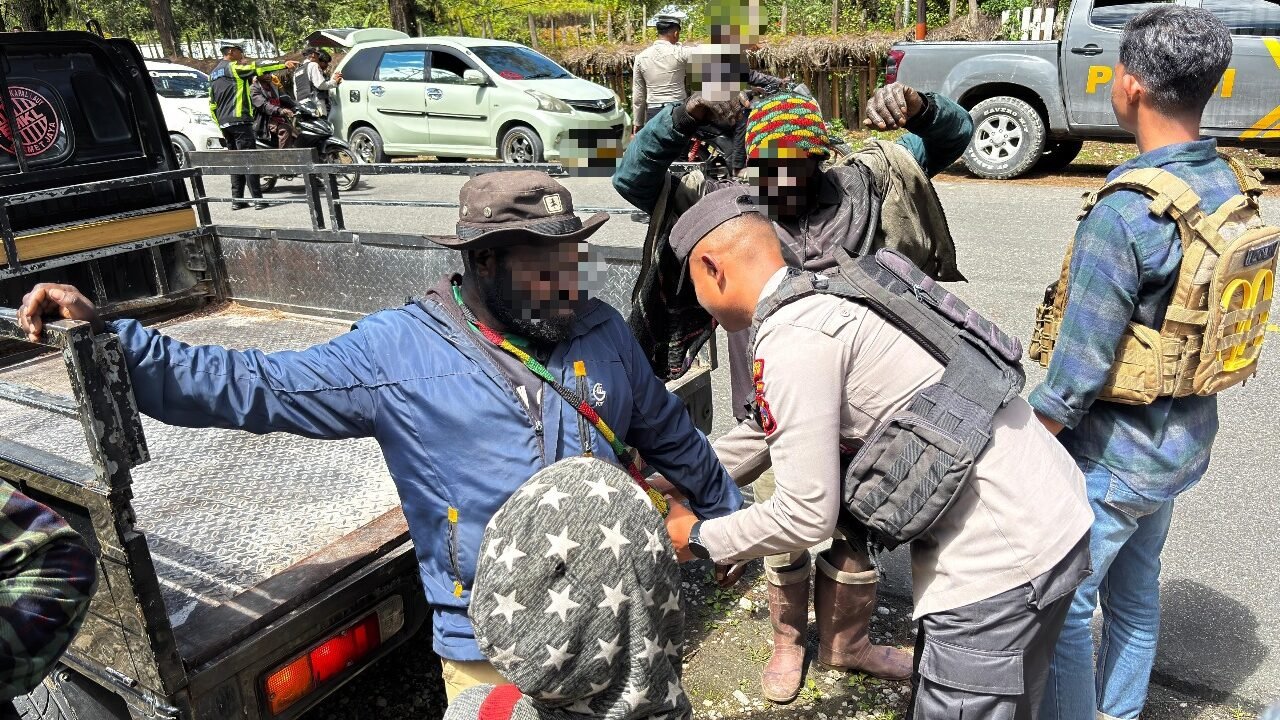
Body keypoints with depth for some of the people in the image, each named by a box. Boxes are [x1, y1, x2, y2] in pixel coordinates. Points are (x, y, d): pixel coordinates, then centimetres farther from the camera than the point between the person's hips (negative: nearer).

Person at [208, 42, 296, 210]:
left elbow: (212, 105, 20)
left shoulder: (213, 74, 21)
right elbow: (257, 67, -18)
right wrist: (283, 64, -22)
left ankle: (237, 200, 9)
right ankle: (258, 199, -15)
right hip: (239, 121, -8)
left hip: (224, 124, 8)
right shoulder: (233, 67, -4)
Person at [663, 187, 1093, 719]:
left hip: (1000, 558, -9)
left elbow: (806, 516, -16)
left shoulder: (790, 340, -19)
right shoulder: (831, 292, 10)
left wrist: (700, 539, 0)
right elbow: (764, 434, 22)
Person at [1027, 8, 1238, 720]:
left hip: (1111, 457, -9)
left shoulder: (1124, 214, -28)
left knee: (1064, 605, 8)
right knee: (1138, 588, 25)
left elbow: (1079, 369, -25)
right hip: (1184, 446, 9)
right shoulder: (1235, 190, -2)